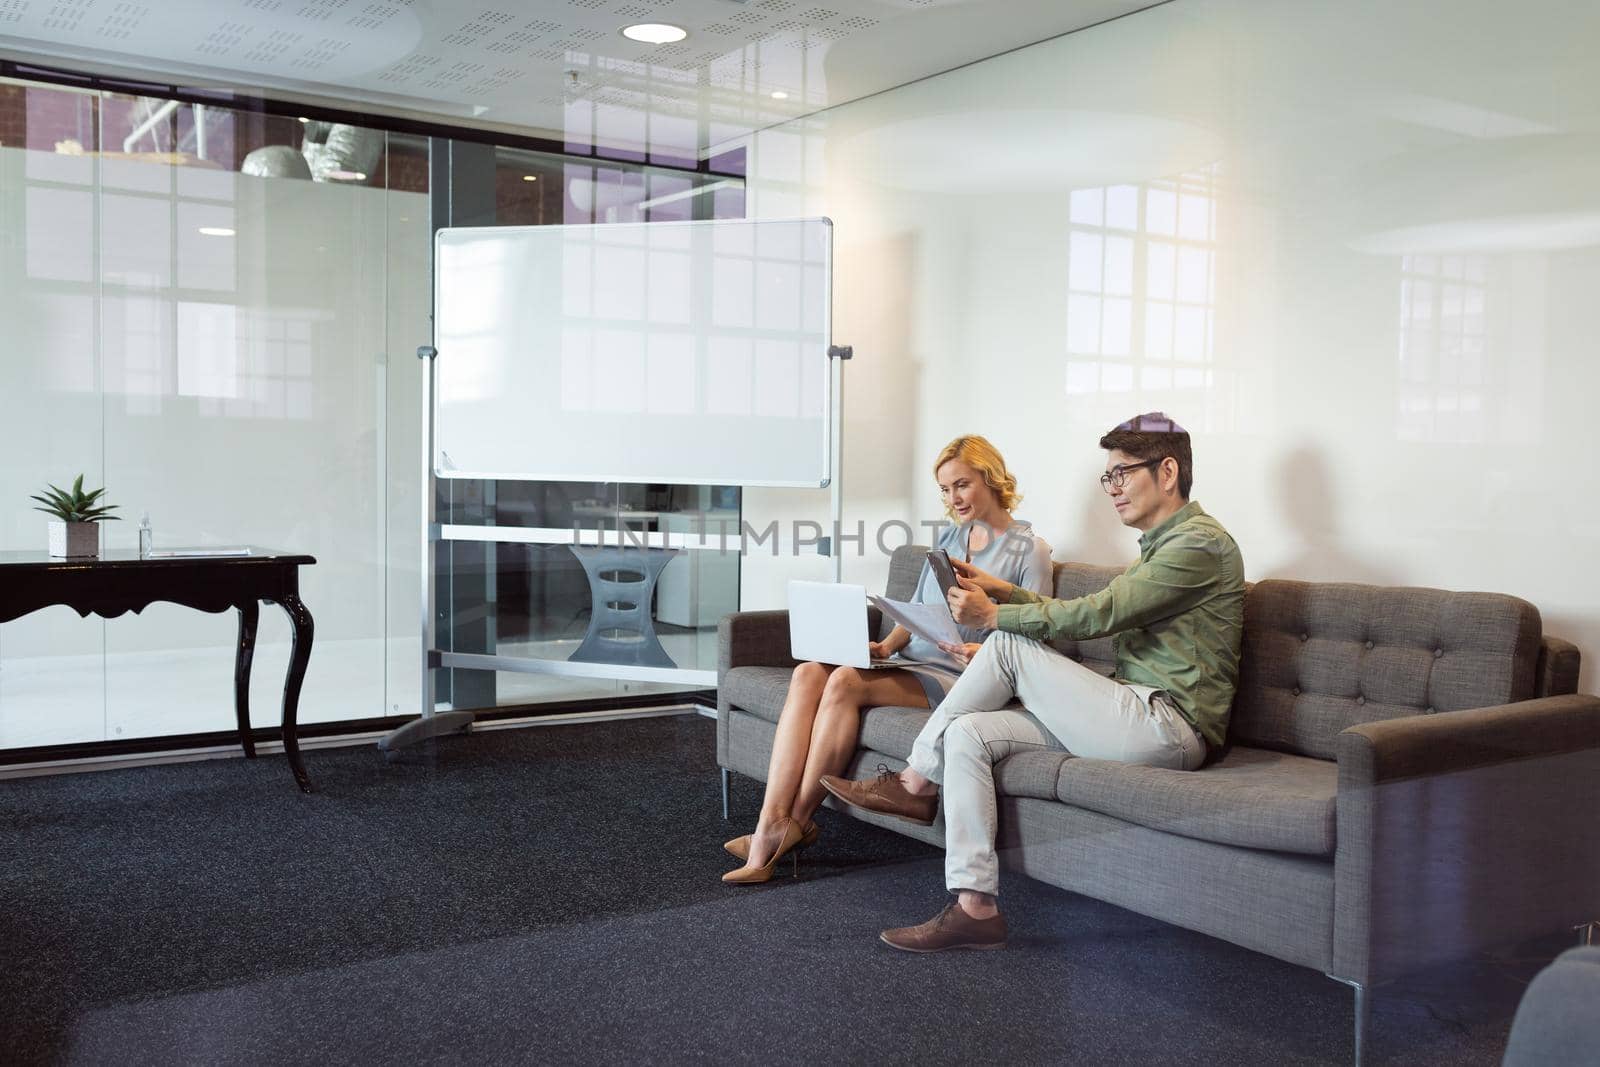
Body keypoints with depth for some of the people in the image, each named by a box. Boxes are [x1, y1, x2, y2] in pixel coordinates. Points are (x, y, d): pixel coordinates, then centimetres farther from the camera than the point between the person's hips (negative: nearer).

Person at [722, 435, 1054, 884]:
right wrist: (886, 646, 1)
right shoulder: (949, 535, 21)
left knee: (847, 682, -30)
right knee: (808, 674, -22)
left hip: (957, 677, -6)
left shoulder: (1029, 549, 1)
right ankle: (771, 823, -32)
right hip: (911, 661, 7)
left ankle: (796, 821, -21)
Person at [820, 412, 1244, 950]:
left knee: (1010, 644, -14)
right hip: (1143, 717, 9)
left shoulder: (1199, 543, -10)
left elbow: (1097, 614, -17)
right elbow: (1098, 616, 21)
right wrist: (1006, 591, 11)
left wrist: (995, 615, -10)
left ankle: (914, 783, 0)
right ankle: (974, 906, -12)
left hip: (1168, 728, -9)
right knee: (967, 733, -8)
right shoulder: (1159, 546, 23)